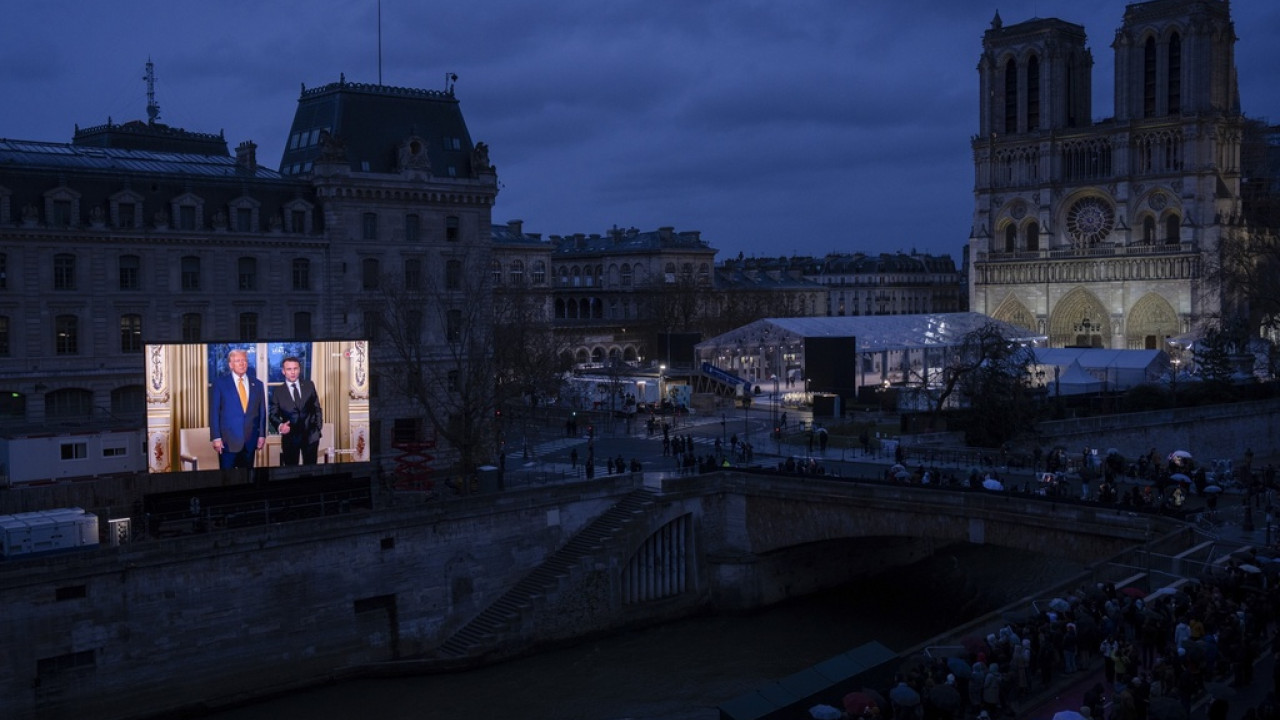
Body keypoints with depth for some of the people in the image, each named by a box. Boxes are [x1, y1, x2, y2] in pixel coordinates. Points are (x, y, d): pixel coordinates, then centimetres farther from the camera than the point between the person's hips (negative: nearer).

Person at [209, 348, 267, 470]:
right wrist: (216, 437, -9)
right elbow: (214, 412, -3)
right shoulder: (220, 383, -1)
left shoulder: (257, 384, 8)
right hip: (228, 440, -3)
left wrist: (262, 435, 5)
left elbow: (262, 412, 10)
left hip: (250, 440, 3)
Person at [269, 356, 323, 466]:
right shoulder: (277, 391, 0)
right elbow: (273, 414, 0)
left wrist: (319, 428, 3)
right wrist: (280, 426, -20)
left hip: (311, 435, 1)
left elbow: (317, 408, 10)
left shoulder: (309, 385, 5)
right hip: (290, 436, -1)